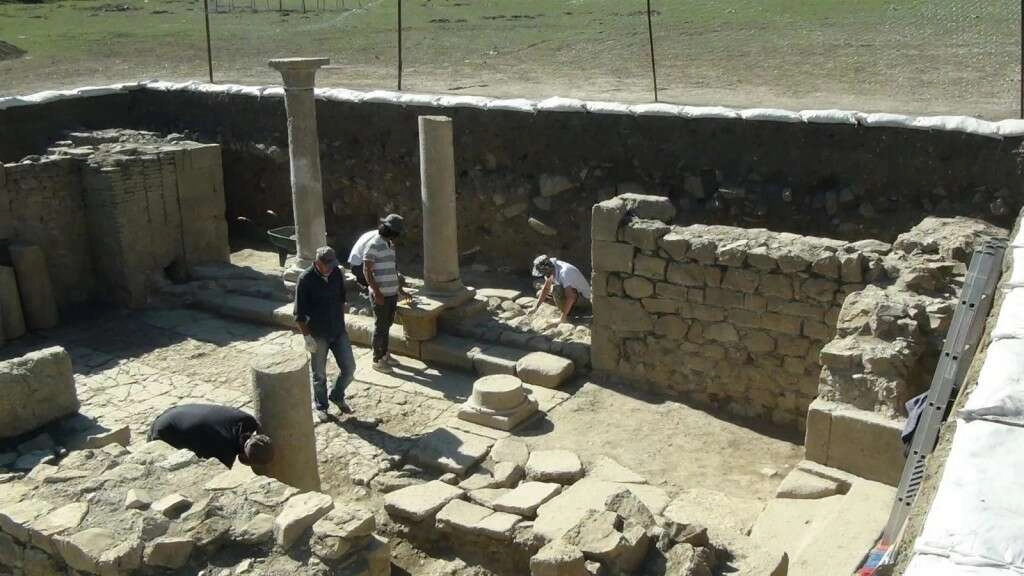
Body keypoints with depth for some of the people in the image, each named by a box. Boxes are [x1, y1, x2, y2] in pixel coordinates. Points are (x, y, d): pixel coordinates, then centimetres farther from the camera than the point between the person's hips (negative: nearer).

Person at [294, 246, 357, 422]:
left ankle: (337, 396, 32)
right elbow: (299, 313, -14)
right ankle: (320, 406, 31)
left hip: (338, 331, 4)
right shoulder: (306, 279, -18)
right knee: (319, 374, 10)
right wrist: (307, 336, -15)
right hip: (318, 335, -4)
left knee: (349, 368, 6)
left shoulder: (337, 273, -3)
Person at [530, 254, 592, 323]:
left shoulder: (564, 272, -34)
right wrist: (536, 307, -4)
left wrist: (563, 318, -37)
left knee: (556, 288, -34)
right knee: (540, 294, 10)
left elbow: (570, 297, -39)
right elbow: (546, 288, 2)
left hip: (583, 298, -9)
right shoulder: (551, 269, -9)